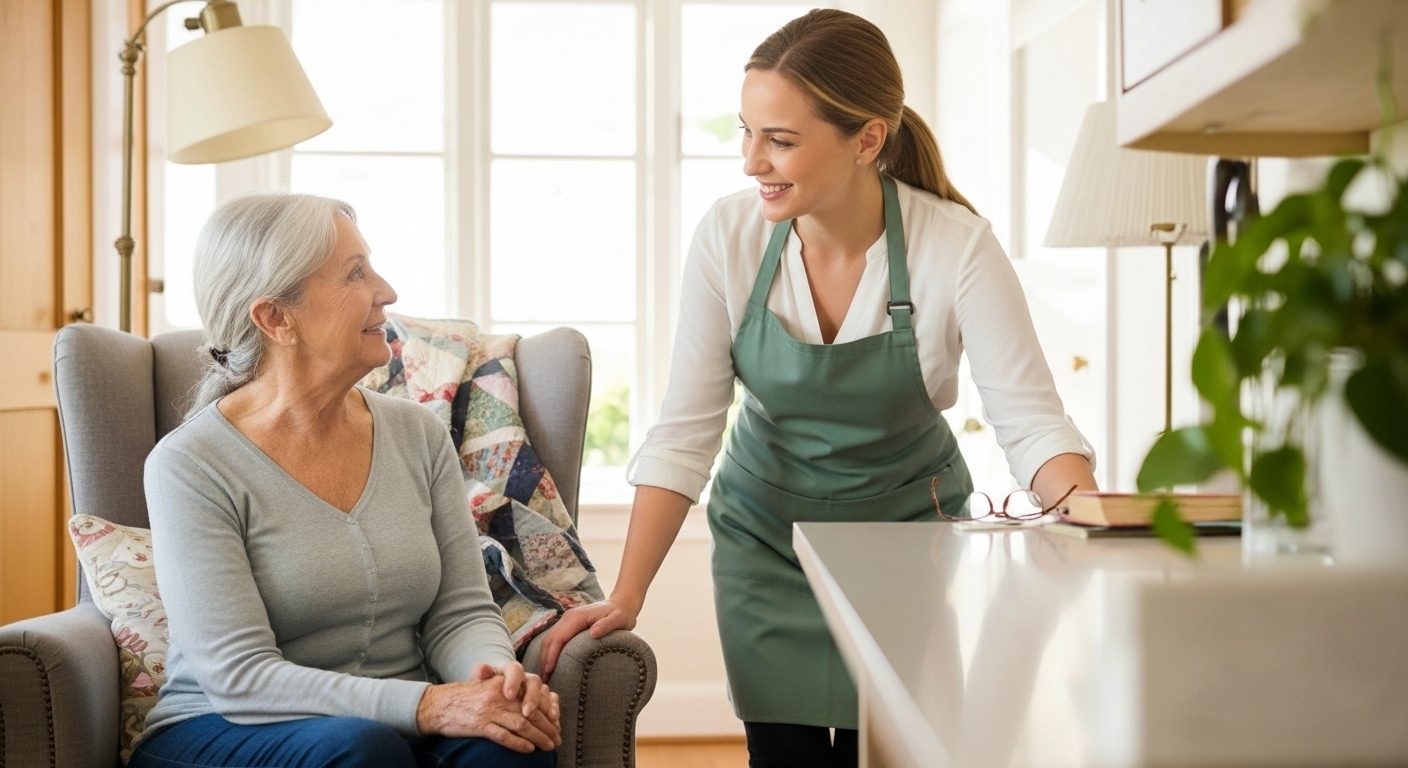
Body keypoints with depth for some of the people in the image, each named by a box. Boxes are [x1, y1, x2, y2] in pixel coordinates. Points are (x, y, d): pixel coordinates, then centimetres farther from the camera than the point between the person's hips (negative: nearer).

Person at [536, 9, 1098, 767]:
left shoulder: (957, 245, -22)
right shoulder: (728, 236, -17)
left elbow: (1031, 420, -20)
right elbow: (684, 433, -15)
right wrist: (625, 598, -20)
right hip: (767, 533, 1)